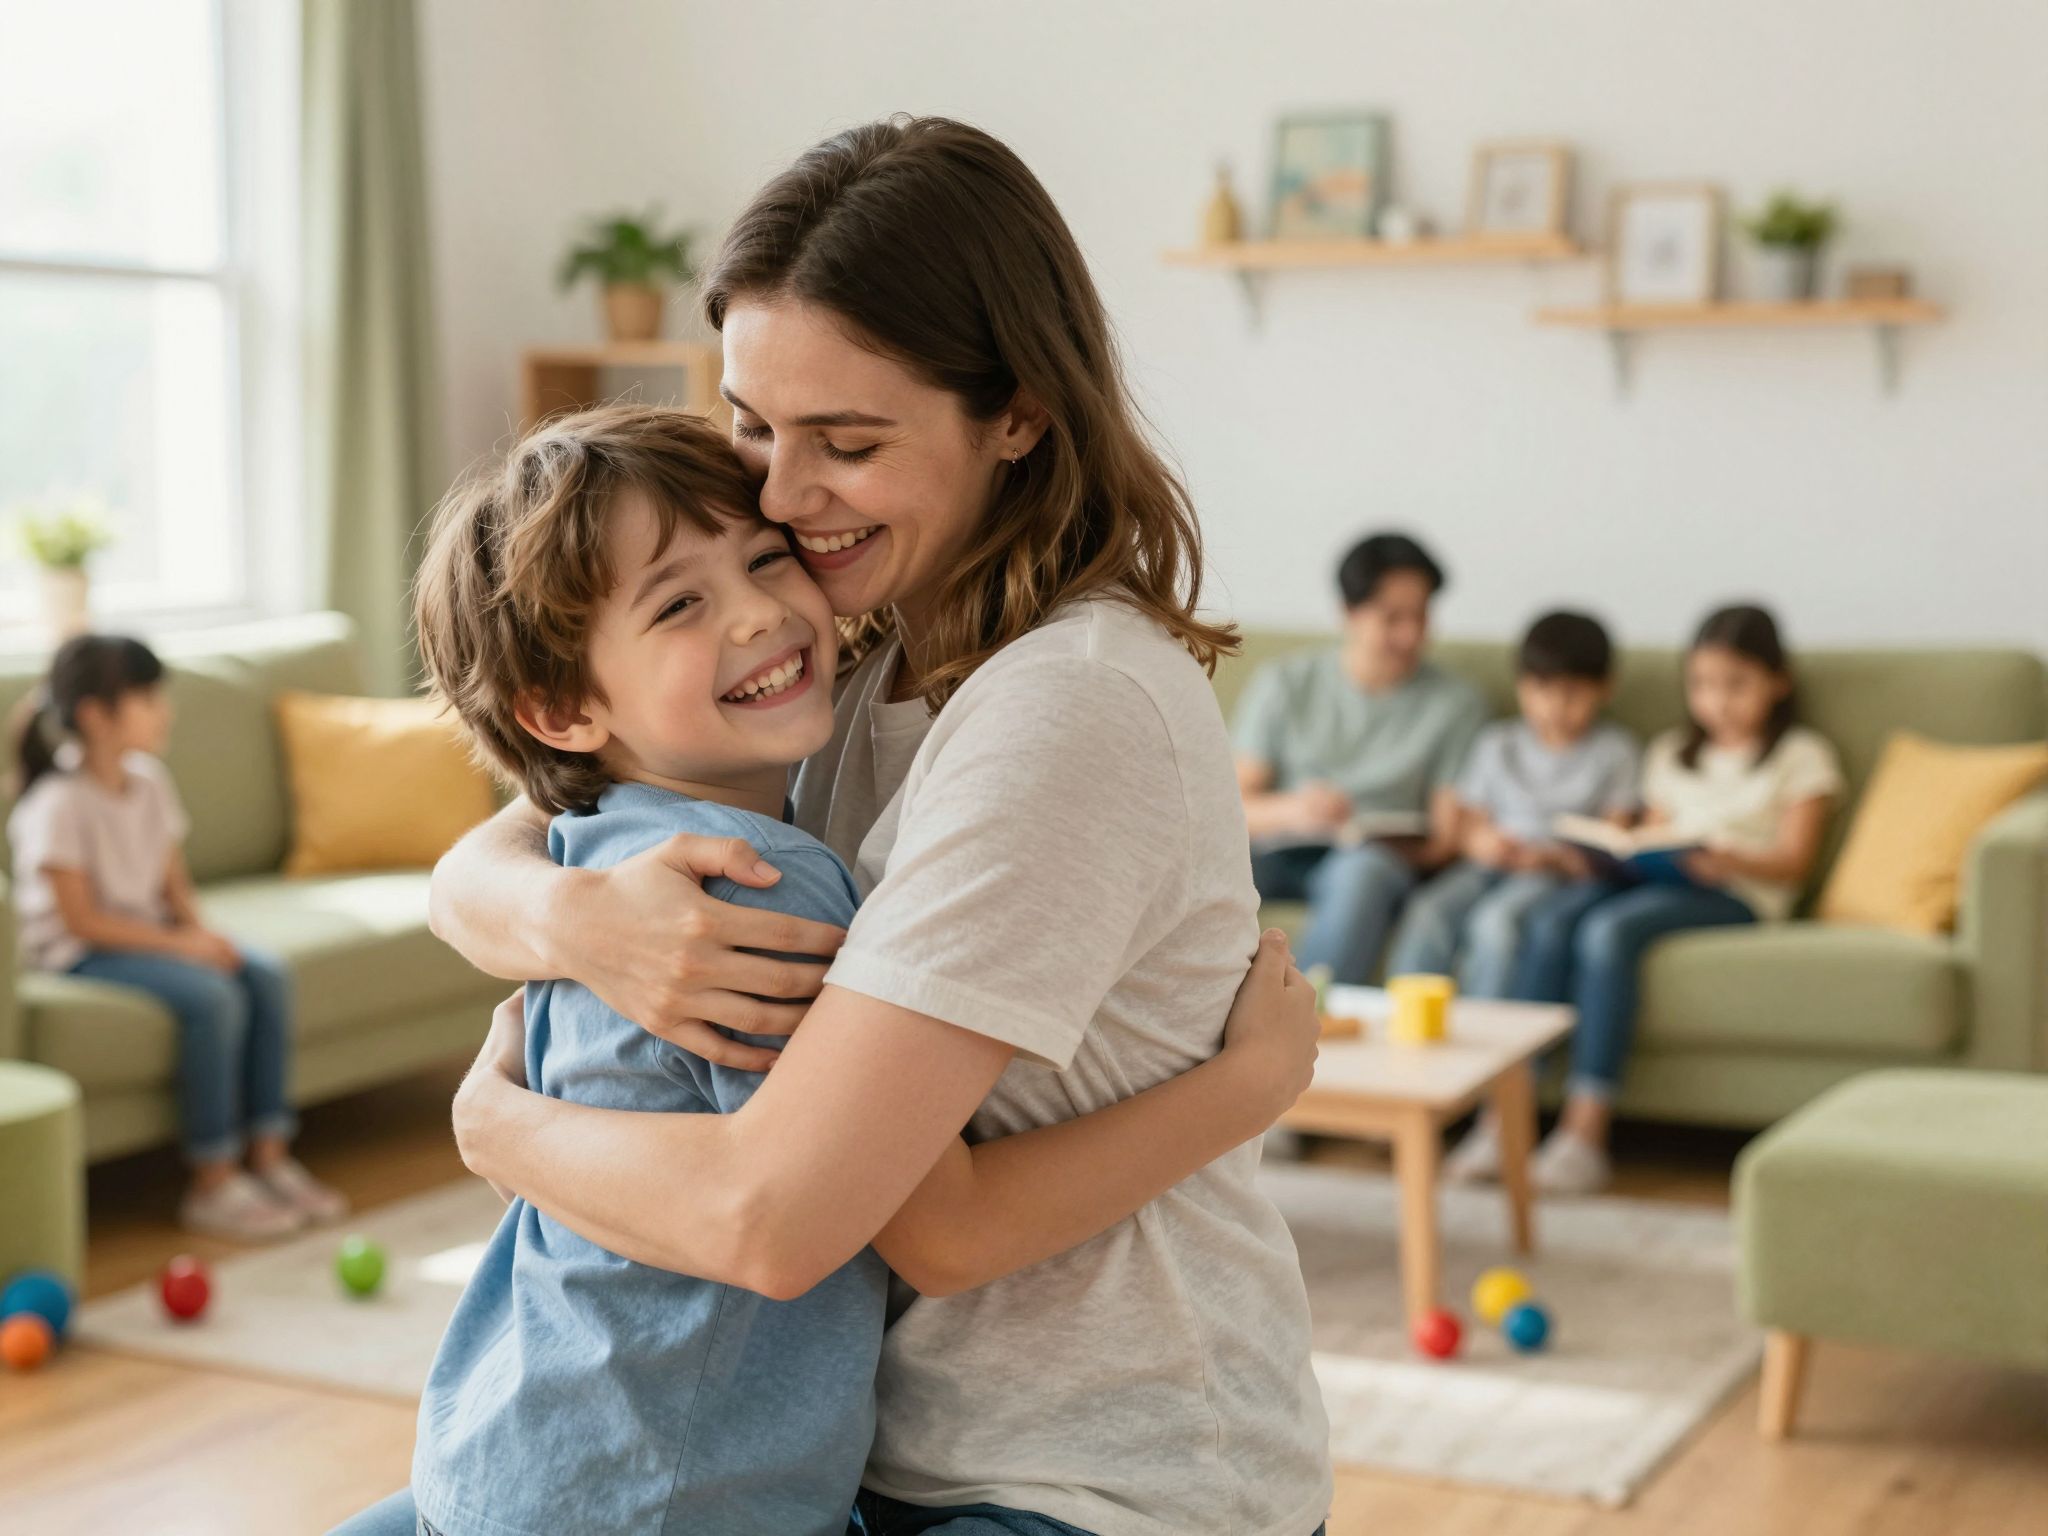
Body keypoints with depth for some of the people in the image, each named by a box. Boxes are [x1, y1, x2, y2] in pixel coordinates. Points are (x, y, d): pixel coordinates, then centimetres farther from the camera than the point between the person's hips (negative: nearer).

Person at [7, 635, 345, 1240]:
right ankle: (213, 1184, -20)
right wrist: (179, 943, -23)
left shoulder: (150, 781, 4)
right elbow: (82, 919, -20)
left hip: (150, 931, 8)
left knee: (267, 976, -14)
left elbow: (175, 885, 10)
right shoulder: (58, 805, -19)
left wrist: (202, 930, -11)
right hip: (77, 955, -8)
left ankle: (269, 1156, -8)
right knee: (212, 997, -29)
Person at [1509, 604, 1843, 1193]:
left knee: (1610, 928, -35)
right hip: (1654, 879, 5)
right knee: (1551, 918, -28)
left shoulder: (1801, 757, 11)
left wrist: (1733, 860, -20)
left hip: (1737, 894, -5)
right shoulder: (1672, 753, 27)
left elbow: (1793, 861, 0)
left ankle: (1585, 1133, -38)